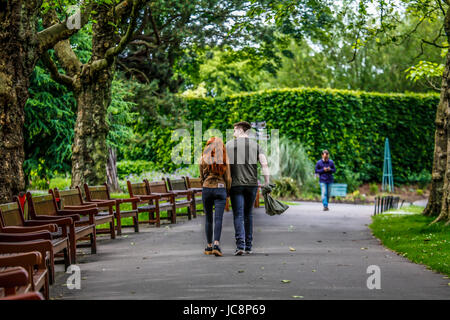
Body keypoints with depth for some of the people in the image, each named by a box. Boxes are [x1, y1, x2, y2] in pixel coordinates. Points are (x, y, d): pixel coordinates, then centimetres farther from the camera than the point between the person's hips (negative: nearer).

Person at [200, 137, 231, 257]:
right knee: (218, 219, -5)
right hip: (220, 189, -1)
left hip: (206, 189, 1)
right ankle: (216, 244, -20)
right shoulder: (224, 160, -1)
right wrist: (227, 193, 14)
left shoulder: (204, 159, 2)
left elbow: (201, 177, 8)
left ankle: (209, 246, 15)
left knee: (208, 219, 12)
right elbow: (228, 178, 0)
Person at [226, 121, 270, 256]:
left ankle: (240, 245, -16)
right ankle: (248, 246, 15)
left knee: (238, 215, -3)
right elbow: (264, 164, -3)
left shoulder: (229, 144, 3)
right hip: (252, 184, 2)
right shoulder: (255, 145, 7)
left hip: (235, 184, -2)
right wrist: (267, 183, 2)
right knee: (248, 214, 14)